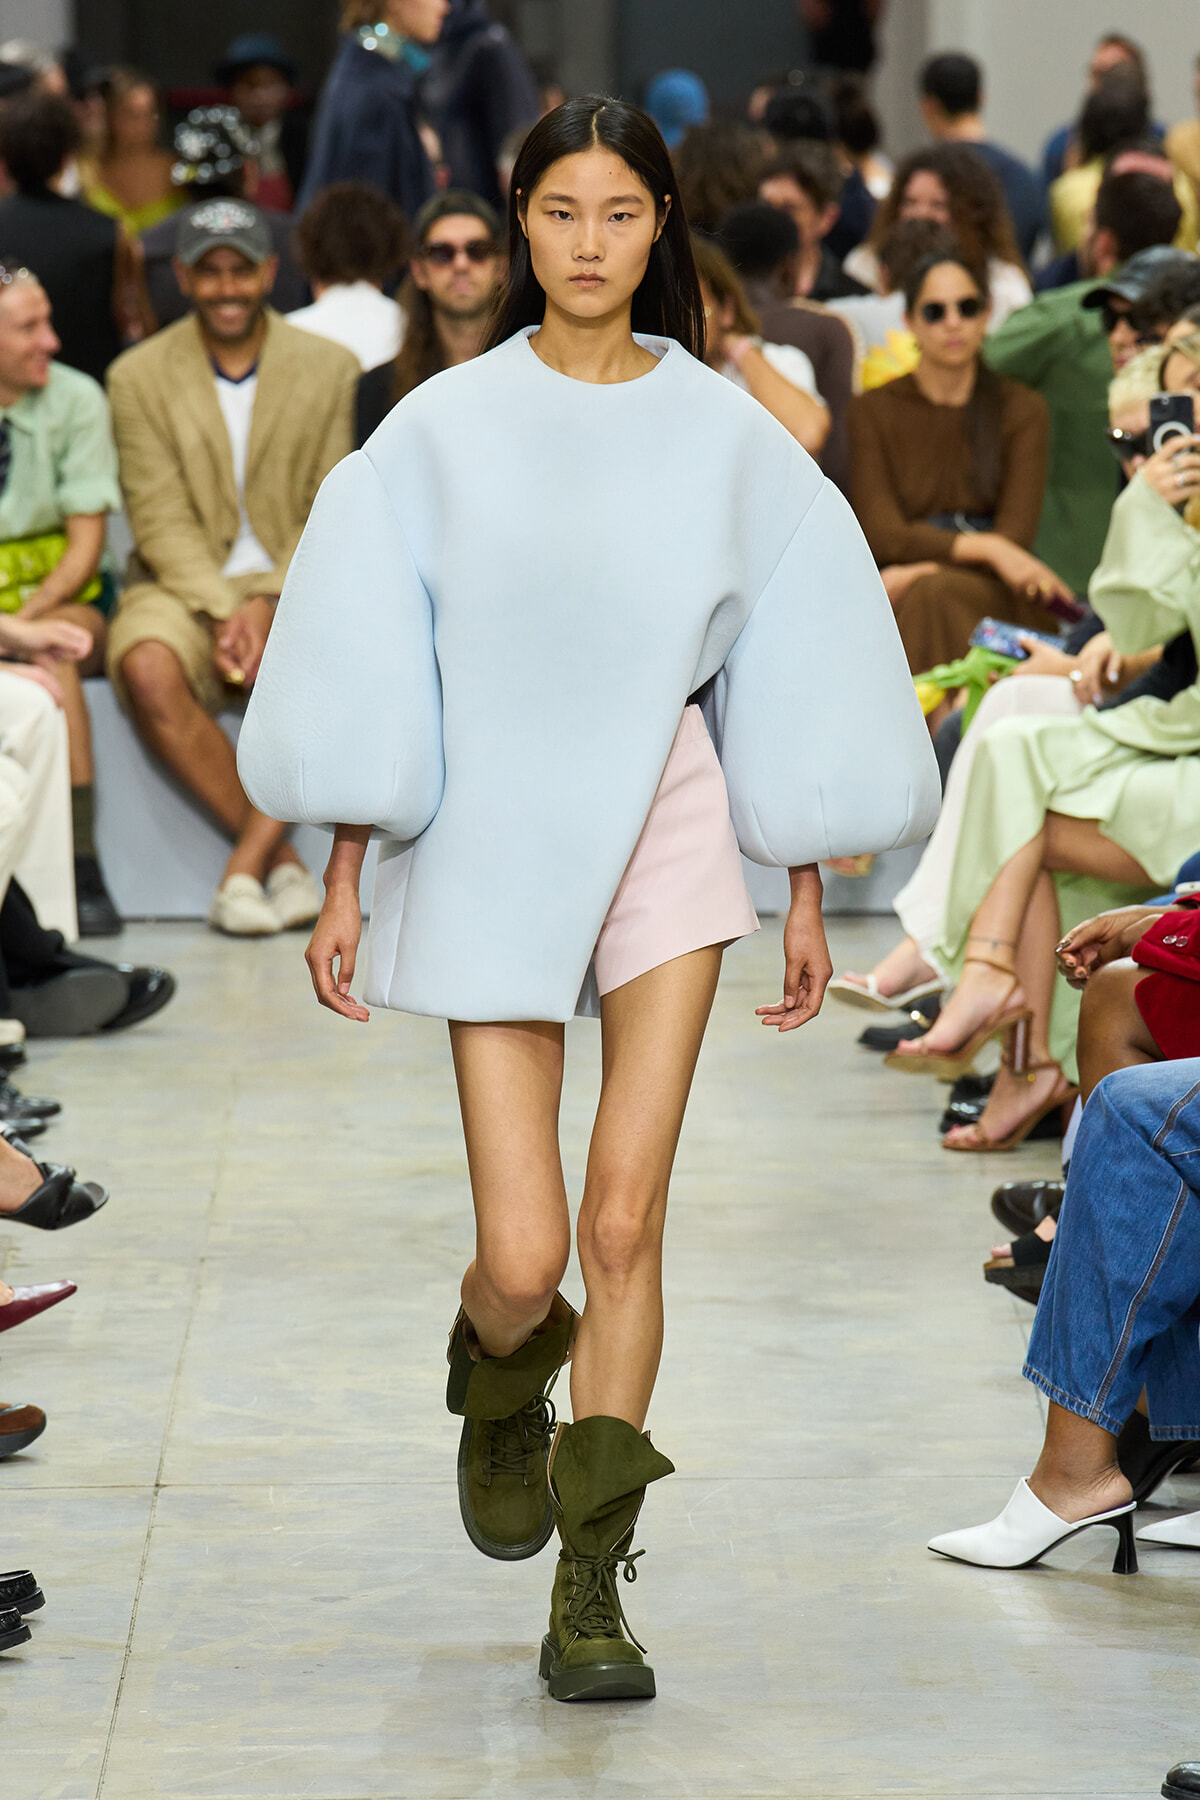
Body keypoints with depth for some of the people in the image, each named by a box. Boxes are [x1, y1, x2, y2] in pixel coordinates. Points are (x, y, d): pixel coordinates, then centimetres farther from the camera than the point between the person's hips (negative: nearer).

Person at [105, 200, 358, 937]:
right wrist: (224, 612, -19)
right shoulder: (139, 377, 4)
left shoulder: (330, 368, 6)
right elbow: (162, 523, -3)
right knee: (147, 670, -34)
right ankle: (281, 860, -24)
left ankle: (249, 861, -25)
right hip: (185, 588, 0)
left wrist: (272, 604, -16)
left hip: (297, 587, 0)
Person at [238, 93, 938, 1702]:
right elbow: (365, 677, 2)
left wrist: (809, 895, 7)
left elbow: (790, 677, 8)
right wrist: (343, 886, -1)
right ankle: (498, 1389, 33)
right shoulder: (445, 430, 0)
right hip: (490, 851, -1)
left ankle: (590, 1594, 5)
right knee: (524, 1260, -4)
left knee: (624, 1223, -6)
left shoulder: (727, 435, 3)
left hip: (666, 834, 1)